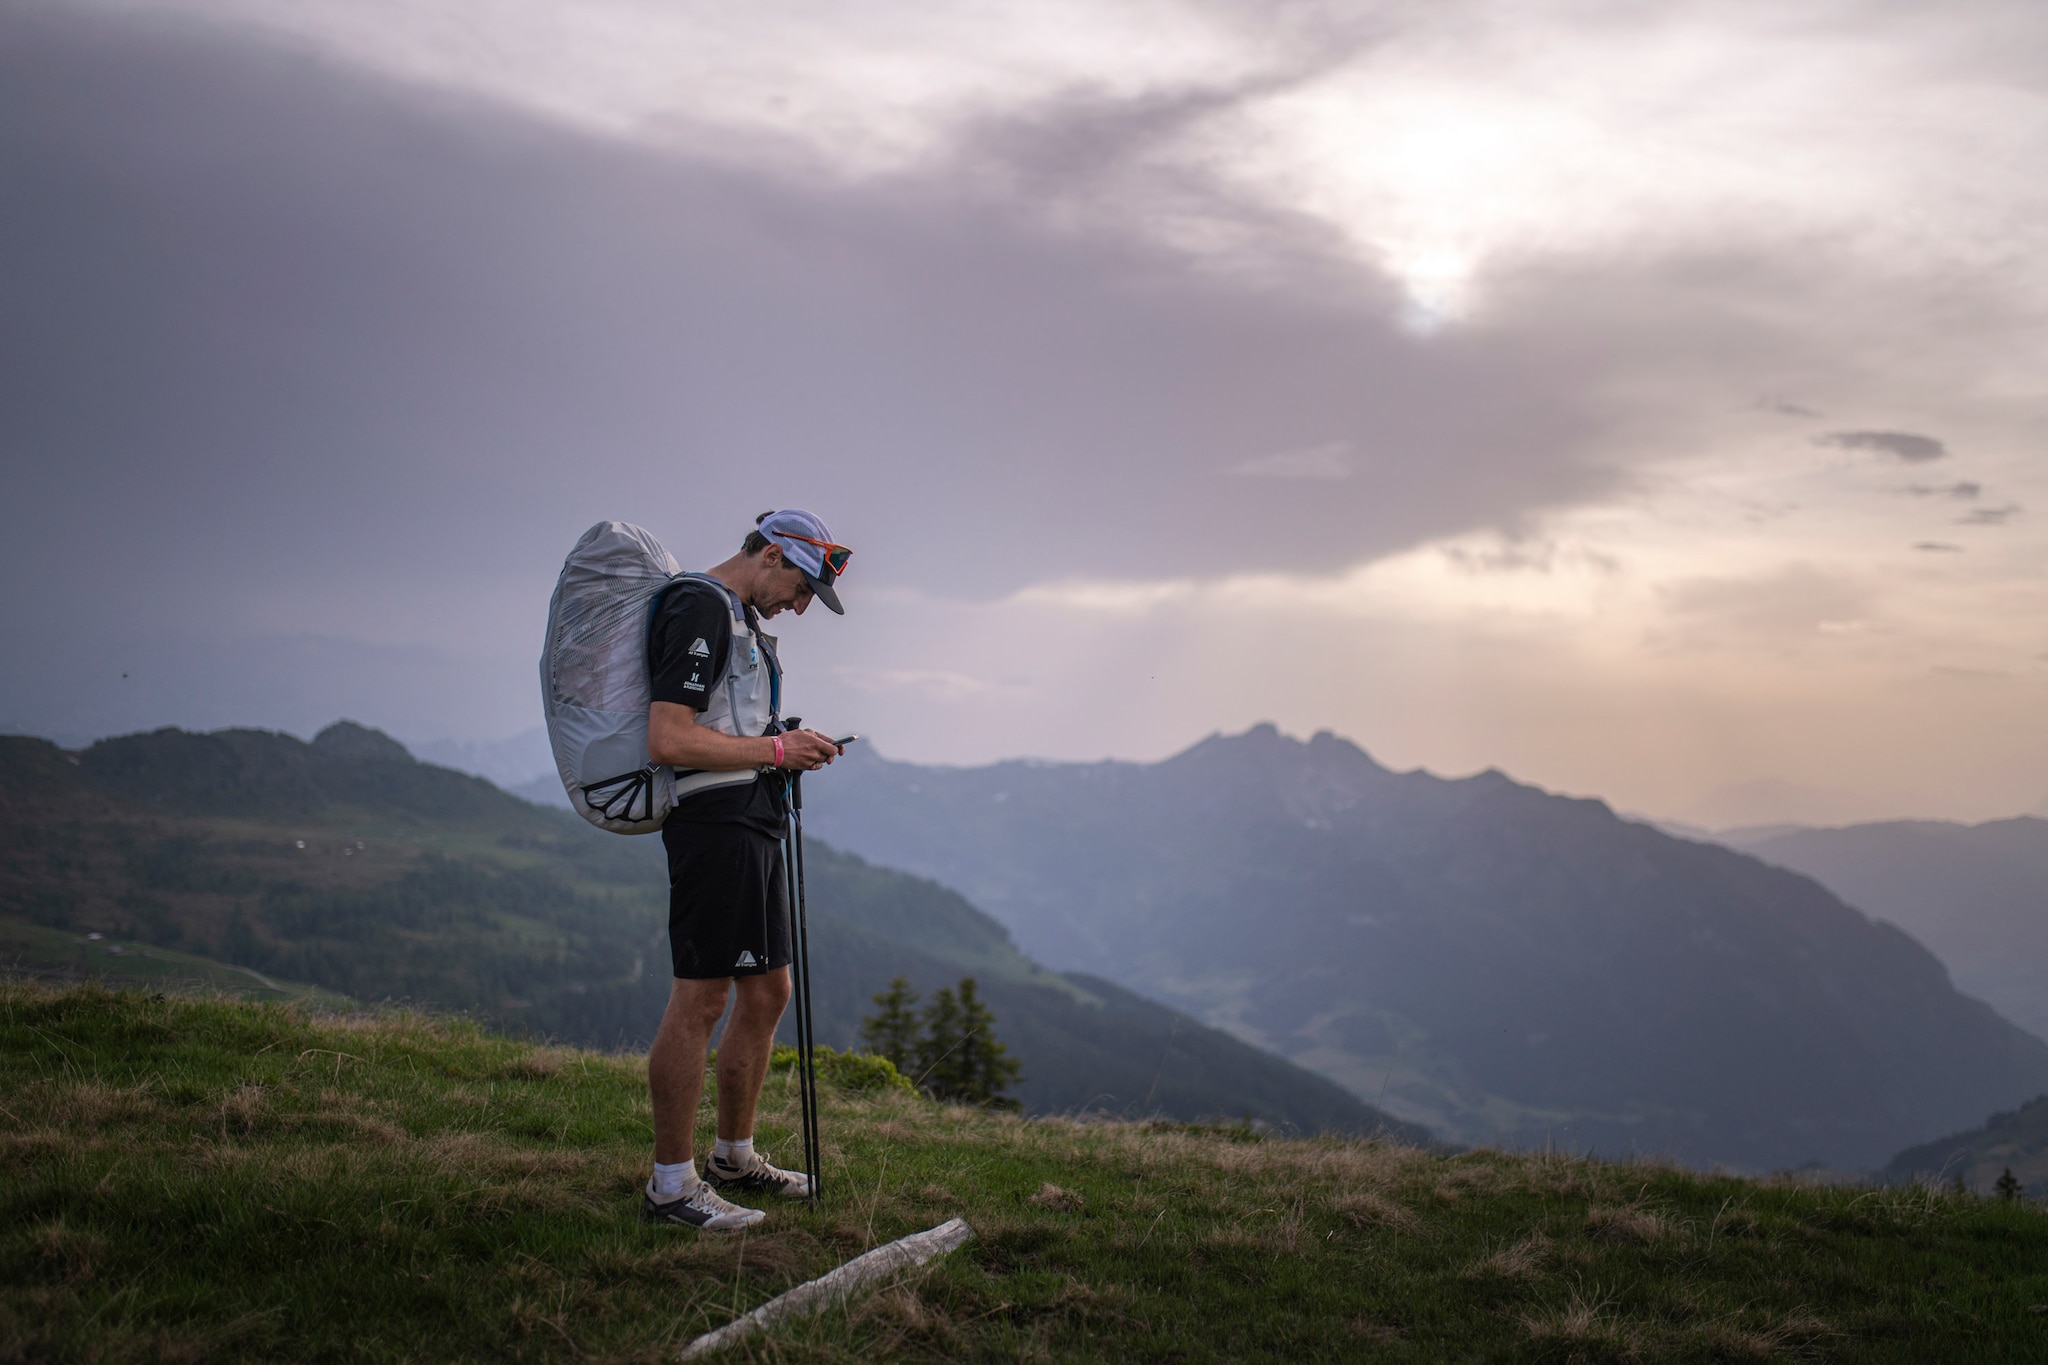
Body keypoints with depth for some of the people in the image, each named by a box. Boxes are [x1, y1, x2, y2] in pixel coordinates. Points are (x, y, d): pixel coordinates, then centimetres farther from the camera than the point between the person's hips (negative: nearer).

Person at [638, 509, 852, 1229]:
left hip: (755, 825, 11)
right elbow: (670, 740, -21)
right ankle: (671, 1185, 1)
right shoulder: (699, 610, -12)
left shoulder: (740, 618, 21)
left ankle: (735, 1157, 26)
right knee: (699, 1002, -6)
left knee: (767, 994, 14)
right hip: (715, 823, -11)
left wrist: (792, 748, 12)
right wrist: (778, 750, -14)